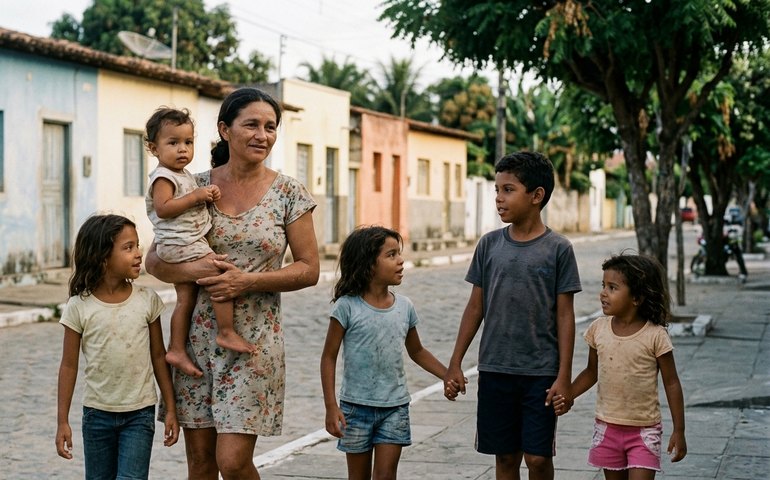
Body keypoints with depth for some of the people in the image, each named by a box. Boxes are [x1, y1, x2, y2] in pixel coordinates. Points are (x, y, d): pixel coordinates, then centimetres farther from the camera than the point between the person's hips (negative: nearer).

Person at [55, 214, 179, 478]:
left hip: (140, 412, 0)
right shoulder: (79, 306, -8)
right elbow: (69, 366, -2)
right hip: (97, 413, 0)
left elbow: (158, 356, 3)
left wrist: (171, 407, 3)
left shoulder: (147, 300, -5)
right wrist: (62, 421, -2)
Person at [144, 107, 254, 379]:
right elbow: (163, 208, -24)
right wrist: (195, 196, -21)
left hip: (188, 243, 10)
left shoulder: (185, 176, 18)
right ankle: (226, 333, -10)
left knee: (186, 299, 10)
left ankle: (177, 350, 13)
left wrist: (209, 196, 7)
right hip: (180, 243, -10)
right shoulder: (164, 177, -13)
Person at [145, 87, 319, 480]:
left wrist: (248, 281, -15)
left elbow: (308, 269, -1)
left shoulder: (289, 193, -1)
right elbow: (154, 259, 5)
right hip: (197, 335, 2)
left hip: (253, 340, -2)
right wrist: (193, 271, -16)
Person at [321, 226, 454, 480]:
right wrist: (331, 406, -12)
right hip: (356, 406, -3)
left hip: (395, 408, 3)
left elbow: (417, 351, 16)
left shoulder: (405, 307, 1)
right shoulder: (347, 307, -11)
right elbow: (329, 357, -7)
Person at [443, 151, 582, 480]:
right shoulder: (489, 245, 3)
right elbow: (476, 307, 8)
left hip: (541, 373, -3)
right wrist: (455, 363, 5)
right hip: (495, 370, 3)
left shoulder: (558, 249, -5)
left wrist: (564, 376, -8)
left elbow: (565, 315, -4)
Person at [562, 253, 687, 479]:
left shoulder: (655, 335, -14)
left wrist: (679, 431, -7)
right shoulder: (598, 329, -3)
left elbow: (671, 383, -8)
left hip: (644, 431, -4)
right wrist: (567, 396, -4)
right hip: (607, 427, 4)